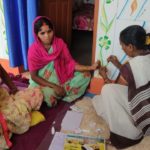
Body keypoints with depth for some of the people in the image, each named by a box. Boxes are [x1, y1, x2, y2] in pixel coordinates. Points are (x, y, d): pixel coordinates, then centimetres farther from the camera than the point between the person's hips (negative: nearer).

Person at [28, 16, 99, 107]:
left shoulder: (60, 43, -10)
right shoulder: (34, 50, -20)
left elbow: (70, 63, -8)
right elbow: (34, 76, -15)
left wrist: (90, 67, -22)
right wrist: (54, 86, -24)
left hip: (61, 76, 4)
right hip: (43, 81, -4)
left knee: (85, 75, -11)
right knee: (51, 99, -33)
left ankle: (59, 94, -13)